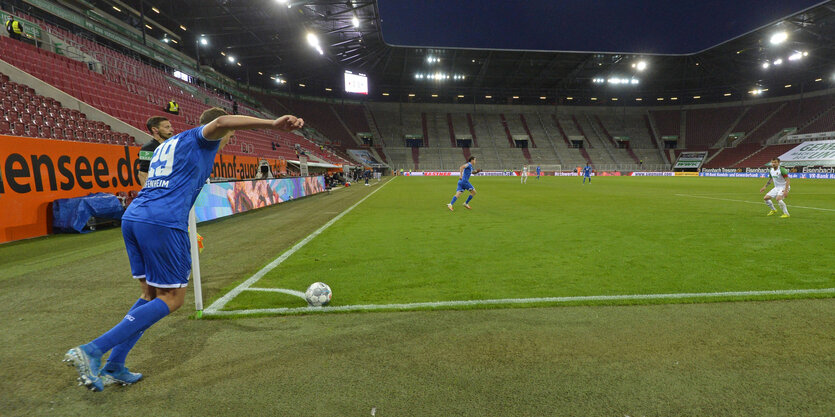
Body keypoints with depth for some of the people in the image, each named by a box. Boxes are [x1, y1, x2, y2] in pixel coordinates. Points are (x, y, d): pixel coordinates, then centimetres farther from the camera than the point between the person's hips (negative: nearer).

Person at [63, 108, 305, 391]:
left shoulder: (168, 145, 32)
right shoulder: (200, 137, 7)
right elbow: (220, 122, -19)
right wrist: (273, 124, -29)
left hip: (132, 218, 9)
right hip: (162, 223, -9)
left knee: (151, 295, 17)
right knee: (172, 299, 0)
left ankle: (112, 368, 18)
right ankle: (92, 350, -6)